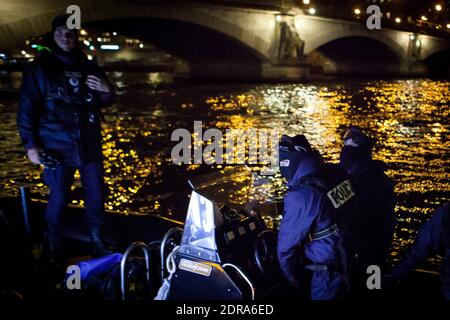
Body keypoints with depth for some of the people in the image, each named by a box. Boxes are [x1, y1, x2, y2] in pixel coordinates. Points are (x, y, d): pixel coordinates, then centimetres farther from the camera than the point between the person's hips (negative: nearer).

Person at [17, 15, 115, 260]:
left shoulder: (88, 67, 11)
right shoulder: (40, 68, -1)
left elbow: (104, 102, 19)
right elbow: (27, 108, -4)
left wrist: (106, 91, -5)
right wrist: (30, 144, -10)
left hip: (90, 144, 4)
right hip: (57, 146, -4)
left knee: (96, 194, 6)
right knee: (59, 197, -2)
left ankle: (97, 240, 24)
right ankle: (53, 245, 18)